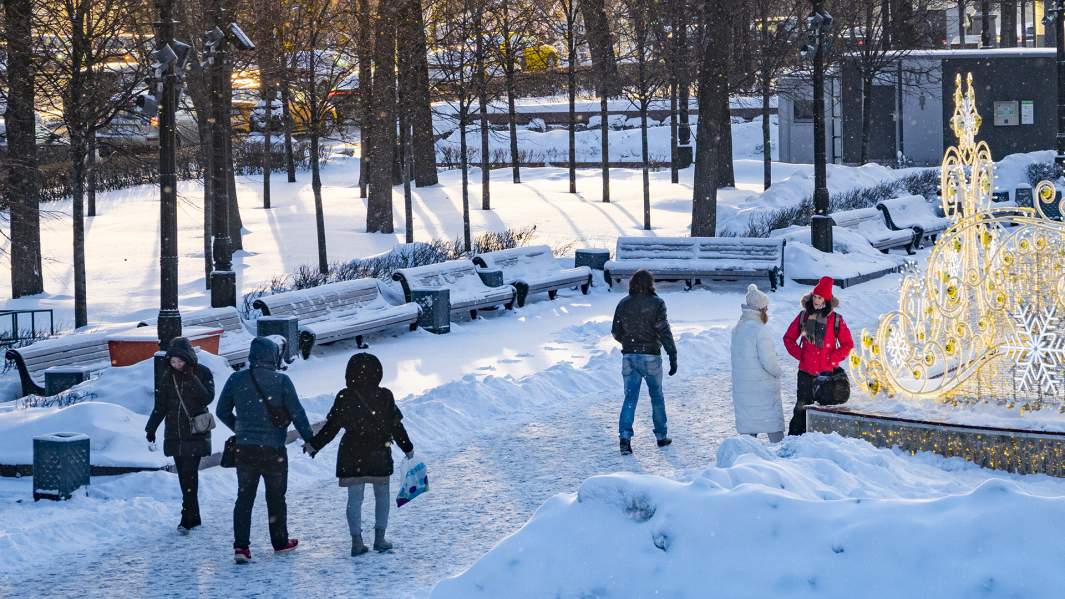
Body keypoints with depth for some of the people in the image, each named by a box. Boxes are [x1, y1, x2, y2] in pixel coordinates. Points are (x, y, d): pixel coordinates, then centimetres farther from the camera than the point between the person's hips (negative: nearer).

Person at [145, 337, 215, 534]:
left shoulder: (202, 373, -4)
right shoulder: (168, 377, 7)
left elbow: (207, 398, -15)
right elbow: (160, 405, 11)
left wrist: (192, 379, -22)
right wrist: (151, 427, 3)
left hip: (195, 434, -5)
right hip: (175, 434, 5)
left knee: (189, 474, -13)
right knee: (184, 476, 7)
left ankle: (187, 519, -14)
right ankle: (194, 517, 15)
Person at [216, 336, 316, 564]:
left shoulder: (236, 379, 0)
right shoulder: (281, 381, -10)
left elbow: (222, 411, 7)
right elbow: (297, 413, -9)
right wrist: (310, 439, 2)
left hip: (244, 449, 2)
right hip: (274, 449, -2)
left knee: (244, 497, 6)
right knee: (276, 497, 14)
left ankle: (240, 546, -5)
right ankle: (280, 541, 25)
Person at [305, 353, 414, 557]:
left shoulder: (344, 397, -8)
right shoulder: (385, 396, -5)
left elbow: (331, 427, -5)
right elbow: (396, 426, 1)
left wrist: (314, 445, 8)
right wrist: (408, 448, 16)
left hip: (352, 456, 0)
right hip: (379, 456, 0)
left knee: (354, 498, 5)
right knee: (382, 496, 15)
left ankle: (357, 541, -2)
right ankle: (379, 538, 11)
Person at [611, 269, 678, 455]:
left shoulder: (623, 304, 3)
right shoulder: (656, 303, -7)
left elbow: (616, 332, 7)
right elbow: (664, 331, -12)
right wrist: (673, 357, -10)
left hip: (629, 357, 2)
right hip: (650, 356, -2)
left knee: (630, 397, 4)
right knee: (657, 396, 14)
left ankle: (625, 436, -14)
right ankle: (661, 436, 23)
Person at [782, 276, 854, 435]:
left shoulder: (835, 319, -1)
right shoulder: (804, 316, 4)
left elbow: (847, 344, 4)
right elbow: (789, 338, 13)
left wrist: (832, 359, -6)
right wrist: (799, 354, 0)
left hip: (827, 373, -1)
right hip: (806, 372, 1)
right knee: (802, 407, 2)